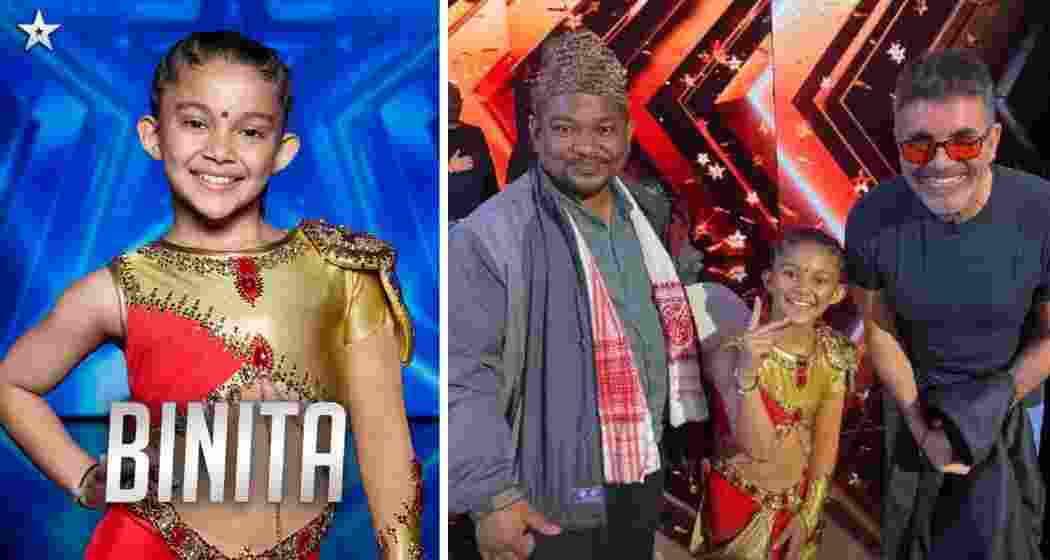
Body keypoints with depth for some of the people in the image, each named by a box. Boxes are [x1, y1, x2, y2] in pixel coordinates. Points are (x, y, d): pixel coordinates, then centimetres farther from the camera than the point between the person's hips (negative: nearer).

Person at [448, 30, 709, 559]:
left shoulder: (648, 215, 6)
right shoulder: (489, 237, -17)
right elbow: (465, 378, -19)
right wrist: (490, 496, -23)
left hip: (644, 487, 7)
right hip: (550, 503, -6)